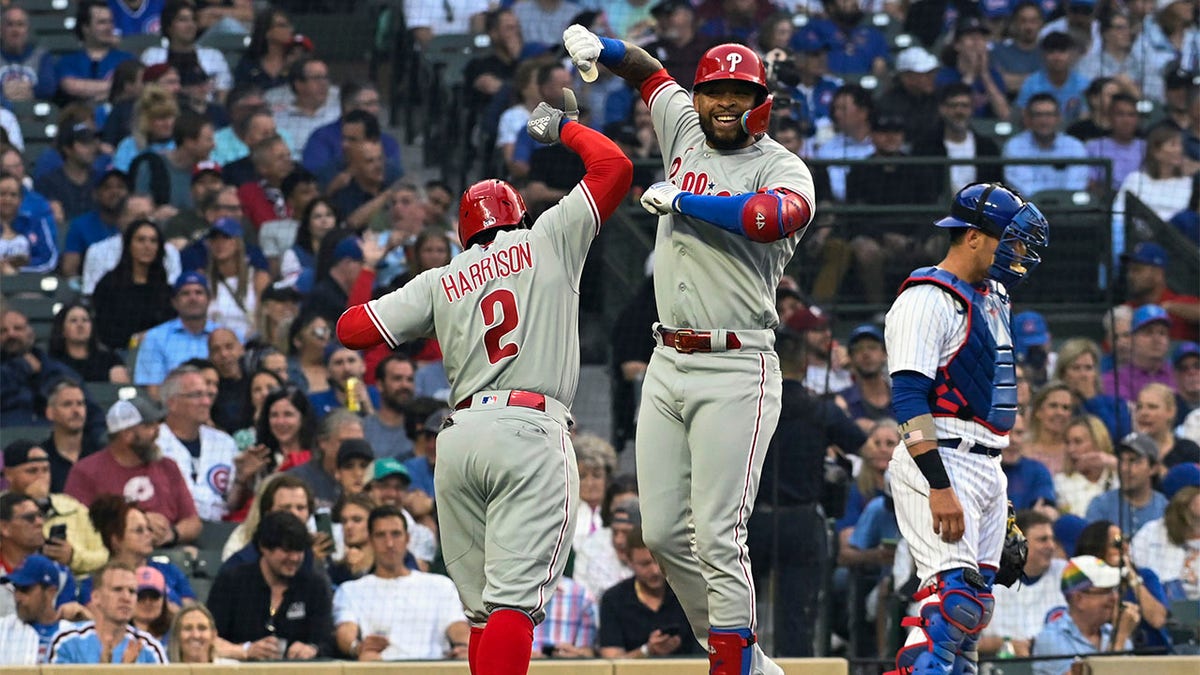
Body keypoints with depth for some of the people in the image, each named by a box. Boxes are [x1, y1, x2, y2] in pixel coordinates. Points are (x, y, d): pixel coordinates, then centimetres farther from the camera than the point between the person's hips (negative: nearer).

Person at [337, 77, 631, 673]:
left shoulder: (440, 282, 17)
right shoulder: (547, 242, 11)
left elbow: (351, 328, 11)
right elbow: (614, 166, 11)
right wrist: (563, 127, 28)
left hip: (459, 437, 4)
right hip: (531, 432, -4)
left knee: (482, 608, 10)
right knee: (514, 602, -14)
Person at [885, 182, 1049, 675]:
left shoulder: (993, 298, 19)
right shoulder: (927, 299, -11)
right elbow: (909, 398, -19)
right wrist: (939, 487, -26)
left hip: (987, 467, 10)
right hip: (938, 464, -9)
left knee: (974, 605, 6)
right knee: (953, 596, -20)